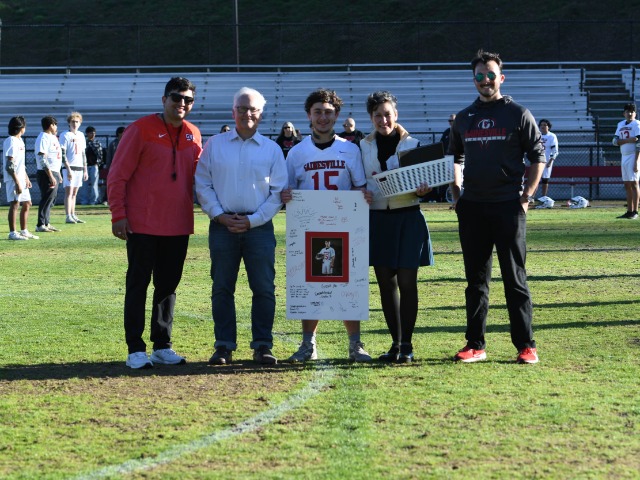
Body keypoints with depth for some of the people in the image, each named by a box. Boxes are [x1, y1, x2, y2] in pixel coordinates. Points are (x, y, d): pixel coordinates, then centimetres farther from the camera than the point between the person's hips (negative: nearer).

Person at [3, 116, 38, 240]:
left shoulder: (20, 141, 15)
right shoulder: (11, 142, -14)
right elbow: (10, 166, -20)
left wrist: (26, 178, 21)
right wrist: (17, 182, -23)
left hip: (21, 178, 10)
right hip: (13, 179, -10)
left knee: (26, 204, 13)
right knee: (14, 204, -9)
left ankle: (24, 231, 20)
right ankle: (12, 233, -7)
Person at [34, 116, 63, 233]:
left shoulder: (52, 137, 16)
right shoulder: (43, 138, -14)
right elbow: (42, 159, -21)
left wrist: (58, 174, 22)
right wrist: (51, 176, -25)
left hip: (54, 173, 10)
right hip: (46, 174, -10)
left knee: (51, 198, 12)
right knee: (47, 199, -9)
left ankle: (46, 223, 18)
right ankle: (41, 225, -6)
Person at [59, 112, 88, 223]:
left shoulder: (81, 135, 16)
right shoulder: (65, 135, -4)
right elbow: (63, 154, -10)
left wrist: (85, 169, 16)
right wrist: (68, 168, -17)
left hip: (79, 168, 6)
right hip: (69, 167, -6)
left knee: (74, 193, 9)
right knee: (69, 191, -11)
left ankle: (73, 215, 13)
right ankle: (68, 216, -13)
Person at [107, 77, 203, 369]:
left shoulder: (193, 135, 9)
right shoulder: (141, 130, -6)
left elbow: (199, 175, 19)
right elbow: (117, 176, -7)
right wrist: (118, 214, -12)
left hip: (178, 225, 5)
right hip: (143, 224, -5)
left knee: (168, 286, 10)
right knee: (138, 284, -1)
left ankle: (163, 346, 18)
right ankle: (135, 350, 2)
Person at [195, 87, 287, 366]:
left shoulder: (272, 149, 7)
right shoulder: (214, 145, 8)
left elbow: (278, 191, 4)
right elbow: (203, 185, 6)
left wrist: (253, 220, -7)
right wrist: (220, 216, -6)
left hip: (258, 226, 0)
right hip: (222, 225, 0)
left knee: (264, 288, -2)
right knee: (222, 288, 2)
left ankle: (262, 345, 4)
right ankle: (224, 346, 8)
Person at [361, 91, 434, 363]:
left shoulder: (412, 145, 2)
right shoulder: (364, 147, 9)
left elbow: (423, 182, 6)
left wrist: (421, 190, -16)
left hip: (408, 218, -3)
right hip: (377, 220, 3)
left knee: (407, 282, -6)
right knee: (386, 283, 6)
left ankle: (407, 346, -1)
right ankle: (396, 343, 14)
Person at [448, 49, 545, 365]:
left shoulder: (518, 114, 0)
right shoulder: (464, 119, 12)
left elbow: (537, 157, 0)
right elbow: (454, 158, 22)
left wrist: (526, 196, -8)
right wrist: (456, 195, 10)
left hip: (508, 207, -4)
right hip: (472, 208, 4)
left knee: (515, 278, -2)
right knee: (475, 279, 7)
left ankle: (526, 345, 1)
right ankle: (475, 344, 12)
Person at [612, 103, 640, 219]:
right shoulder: (621, 125, 15)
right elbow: (615, 141, 4)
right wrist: (628, 140, -14)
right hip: (624, 157, 7)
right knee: (627, 185, 7)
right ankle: (629, 211, 11)